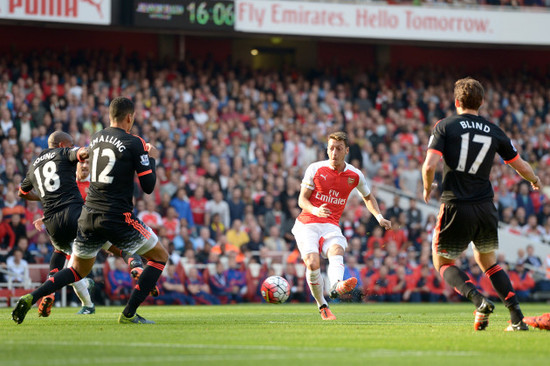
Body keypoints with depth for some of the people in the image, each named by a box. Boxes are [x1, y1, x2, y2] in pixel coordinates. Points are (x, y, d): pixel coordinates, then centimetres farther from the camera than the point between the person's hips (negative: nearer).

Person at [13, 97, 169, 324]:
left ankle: (31, 298, -1)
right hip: (118, 218, -6)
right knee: (160, 256, 11)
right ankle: (129, 314, 1)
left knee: (79, 270, 21)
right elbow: (148, 186, -6)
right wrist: (151, 158, 11)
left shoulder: (95, 139, 11)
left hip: (89, 216, 6)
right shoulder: (134, 144, -7)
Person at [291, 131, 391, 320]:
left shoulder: (355, 175, 6)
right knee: (313, 263, -24)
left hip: (331, 226, 1)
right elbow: (302, 200, 0)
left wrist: (379, 217, 11)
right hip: (307, 224, -1)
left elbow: (368, 196, 26)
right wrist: (316, 211, -21)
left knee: (336, 251, -33)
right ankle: (322, 306, -6)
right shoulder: (315, 169, 0)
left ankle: (336, 286, -63)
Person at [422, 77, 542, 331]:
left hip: (455, 207, -4)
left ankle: (479, 300, -14)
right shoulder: (494, 131, 8)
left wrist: (427, 188, 7)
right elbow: (521, 167, 14)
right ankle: (517, 317, 7)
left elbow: (429, 165, -13)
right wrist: (535, 181, 36)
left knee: (442, 263, 12)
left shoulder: (445, 126, -2)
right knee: (487, 261, 22)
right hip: (485, 207, 4)